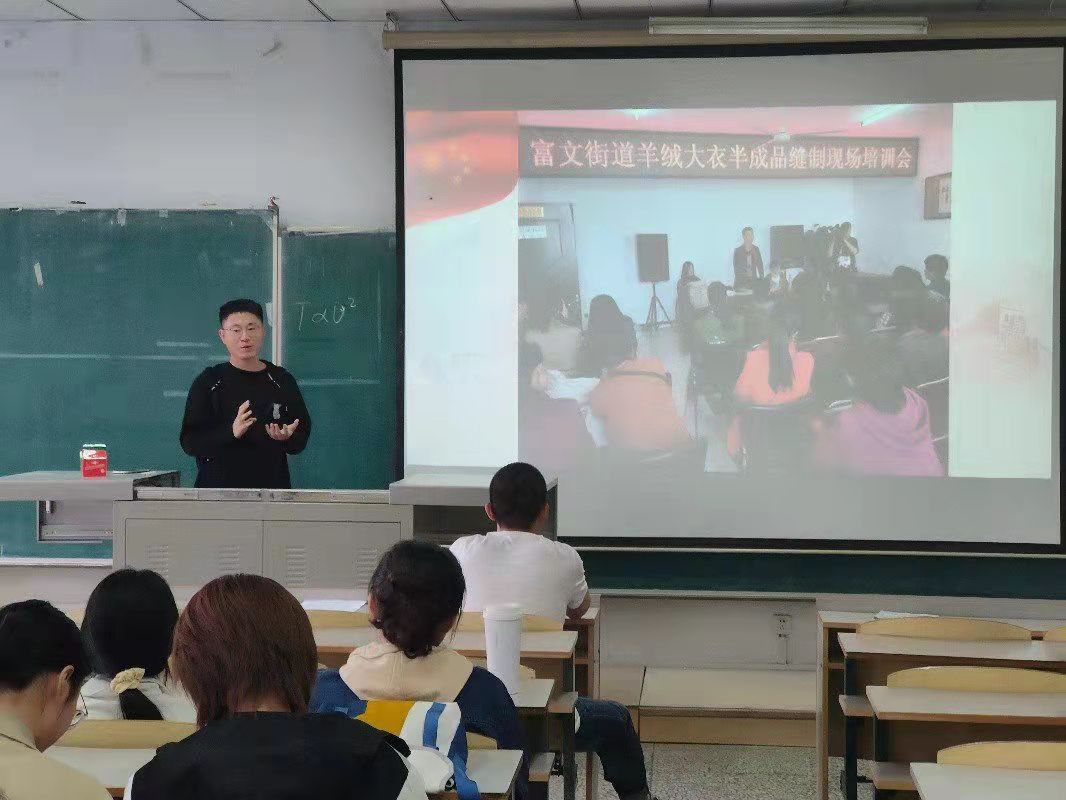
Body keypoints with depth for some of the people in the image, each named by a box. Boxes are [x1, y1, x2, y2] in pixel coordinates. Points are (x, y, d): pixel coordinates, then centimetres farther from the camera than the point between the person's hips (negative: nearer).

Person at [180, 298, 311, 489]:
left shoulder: (282, 381, 6)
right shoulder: (208, 382, -1)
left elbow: (301, 441, 9)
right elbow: (189, 442, -7)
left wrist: (286, 437, -14)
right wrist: (231, 432, -22)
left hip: (273, 485, 2)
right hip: (217, 485, -2)